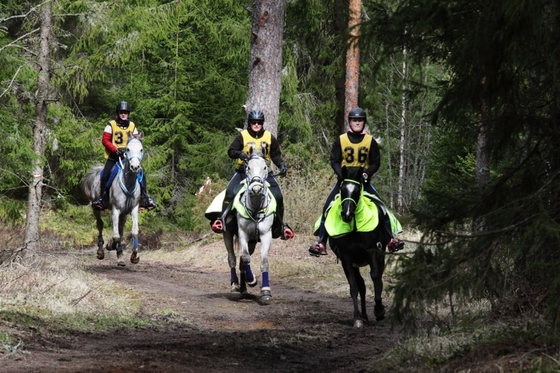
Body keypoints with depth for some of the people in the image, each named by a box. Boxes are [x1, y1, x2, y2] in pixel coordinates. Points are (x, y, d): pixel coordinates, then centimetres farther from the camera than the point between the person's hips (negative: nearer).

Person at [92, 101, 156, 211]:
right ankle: (102, 198, -5)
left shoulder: (132, 126, 9)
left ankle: (144, 198, 0)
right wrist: (116, 150, -19)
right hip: (114, 156, -2)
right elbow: (105, 140, -8)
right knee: (105, 175, -18)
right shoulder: (111, 125, -2)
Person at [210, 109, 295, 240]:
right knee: (230, 192, -25)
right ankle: (222, 218, -16)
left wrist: (282, 165, -4)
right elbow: (231, 151, -3)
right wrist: (239, 153, -25)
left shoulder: (270, 137, 8)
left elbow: (276, 155, 14)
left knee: (278, 196, -11)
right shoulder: (242, 136, 1)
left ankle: (280, 225, 4)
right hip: (244, 171, -2)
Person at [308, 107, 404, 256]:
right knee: (328, 208, -13)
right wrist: (342, 174, -18)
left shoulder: (371, 141, 2)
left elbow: (376, 162, 2)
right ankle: (321, 242, -10)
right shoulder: (340, 140, 0)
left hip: (363, 181, 0)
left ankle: (390, 239, -6)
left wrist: (367, 173, -16)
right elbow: (334, 161, -1)